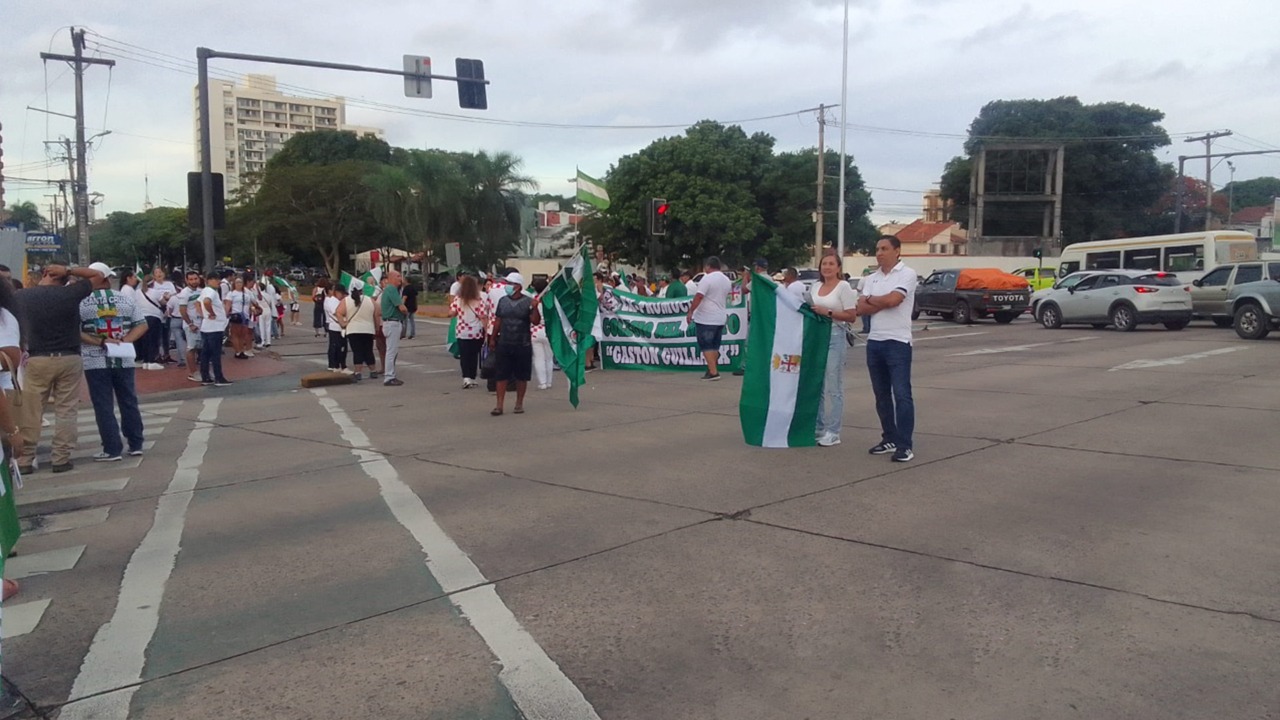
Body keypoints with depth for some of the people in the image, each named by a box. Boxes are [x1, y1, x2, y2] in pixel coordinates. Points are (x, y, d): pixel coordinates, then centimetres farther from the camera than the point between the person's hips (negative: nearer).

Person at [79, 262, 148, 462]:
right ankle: (136, 444, 18)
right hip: (123, 359, 3)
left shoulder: (81, 303, -4)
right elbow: (143, 325, 2)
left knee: (104, 406, 2)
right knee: (129, 402, 12)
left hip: (95, 361, -2)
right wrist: (124, 340, -6)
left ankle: (112, 449, 3)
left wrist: (100, 342, -12)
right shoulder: (126, 299, 3)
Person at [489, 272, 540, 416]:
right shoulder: (503, 301, 8)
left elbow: (536, 321, -9)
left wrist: (534, 308, -24)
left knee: (522, 376, 6)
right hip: (504, 344, 3)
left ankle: (519, 403, 19)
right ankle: (499, 405, 5)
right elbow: (498, 321, 14)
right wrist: (492, 338, 13)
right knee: (501, 375, 1)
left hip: (523, 345, -3)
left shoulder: (528, 302, -4)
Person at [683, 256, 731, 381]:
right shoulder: (727, 280, 11)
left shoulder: (707, 278, -14)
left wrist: (690, 312, -15)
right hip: (721, 318, 8)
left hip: (706, 318, -8)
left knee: (706, 346, -4)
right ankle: (712, 369, 17)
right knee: (715, 346, 14)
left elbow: (699, 297, -19)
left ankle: (713, 372, -9)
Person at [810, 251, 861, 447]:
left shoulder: (843, 287, -4)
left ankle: (833, 432, 0)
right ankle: (819, 428, 17)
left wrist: (828, 312, -17)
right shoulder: (816, 287, 15)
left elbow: (852, 316, -10)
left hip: (835, 338, -6)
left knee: (833, 387, -4)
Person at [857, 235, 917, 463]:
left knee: (901, 394, -7)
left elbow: (893, 299, -19)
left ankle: (905, 445, -5)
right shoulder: (871, 279, 12)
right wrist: (883, 302, -11)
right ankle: (889, 439, 21)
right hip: (874, 342, 7)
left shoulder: (907, 274, -5)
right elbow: (860, 309, 2)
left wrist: (870, 299, -2)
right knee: (881, 394, 11)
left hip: (898, 342, -7)